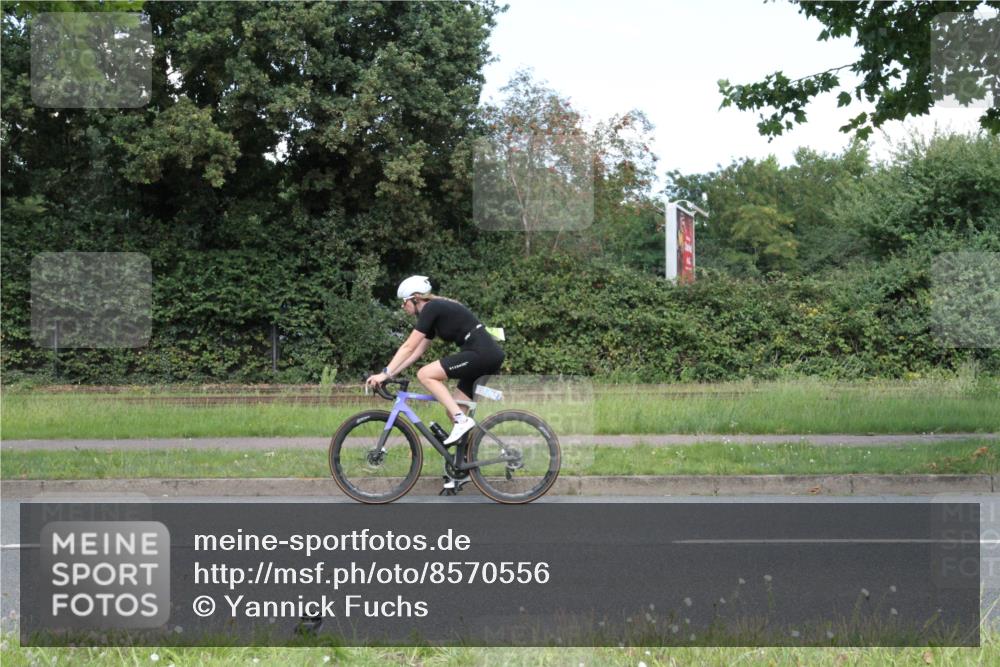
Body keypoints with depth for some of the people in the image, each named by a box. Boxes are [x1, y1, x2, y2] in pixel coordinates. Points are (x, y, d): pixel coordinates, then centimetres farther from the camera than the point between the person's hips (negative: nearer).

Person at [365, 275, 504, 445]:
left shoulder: (432, 308, -7)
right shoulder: (437, 311, 20)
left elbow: (408, 348, -10)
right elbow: (416, 352, 21)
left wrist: (385, 373, -8)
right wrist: (388, 374, 15)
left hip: (480, 354, -10)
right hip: (489, 356, 10)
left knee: (425, 375, -12)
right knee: (453, 411, 10)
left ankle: (462, 420, -14)